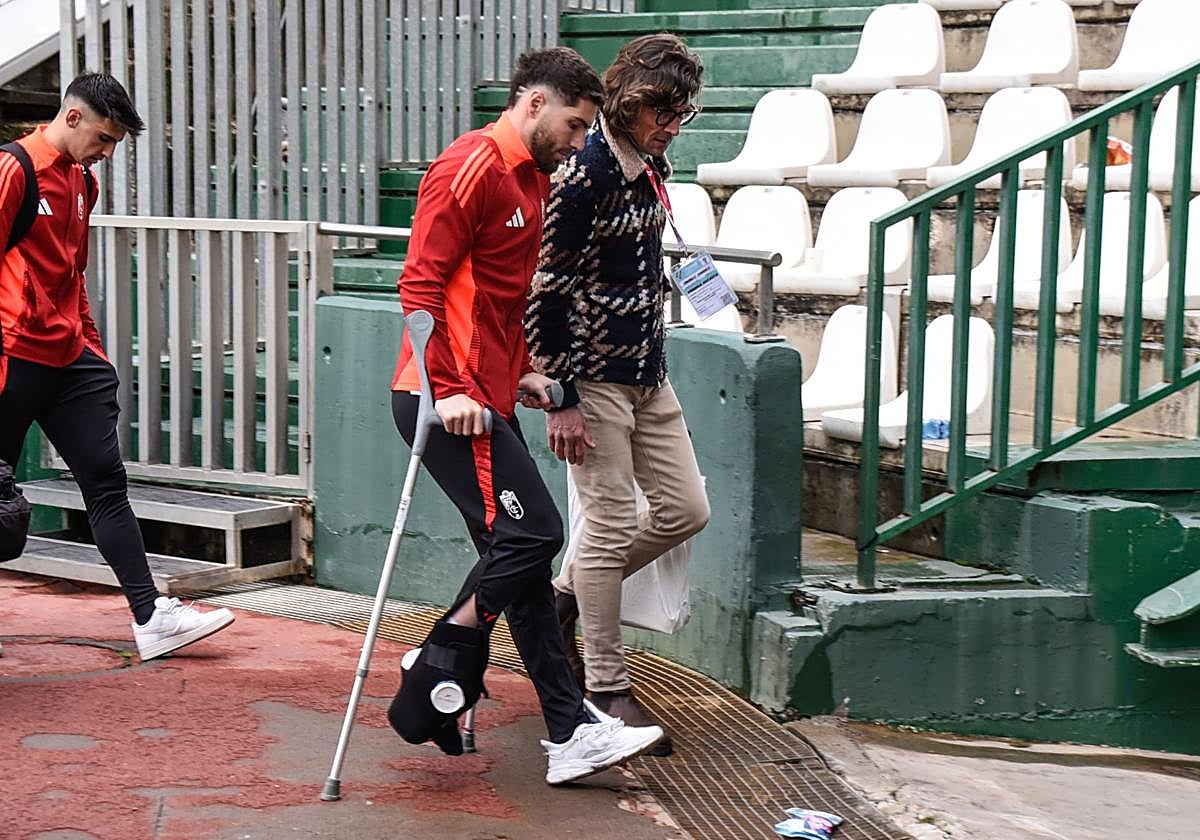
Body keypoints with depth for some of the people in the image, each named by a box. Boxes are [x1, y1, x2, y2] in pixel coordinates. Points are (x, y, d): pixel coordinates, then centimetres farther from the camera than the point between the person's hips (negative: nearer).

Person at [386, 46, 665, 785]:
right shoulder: (473, 167, -12)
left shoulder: (534, 178, 18)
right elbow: (421, 283, -17)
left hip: (488, 398, 10)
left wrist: (523, 371, 17)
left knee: (522, 555, 8)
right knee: (531, 532, -13)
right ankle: (432, 687, 1)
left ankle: (571, 732, 10)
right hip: (450, 400, -10)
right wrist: (448, 389, -21)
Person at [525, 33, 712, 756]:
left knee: (686, 510, 9)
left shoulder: (653, 167, 7)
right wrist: (563, 400, -18)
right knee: (612, 525, -4)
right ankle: (607, 687, 8)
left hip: (648, 372, 8)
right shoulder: (583, 175, -18)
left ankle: (566, 597, 26)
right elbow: (548, 289, -18)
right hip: (595, 376, -8)